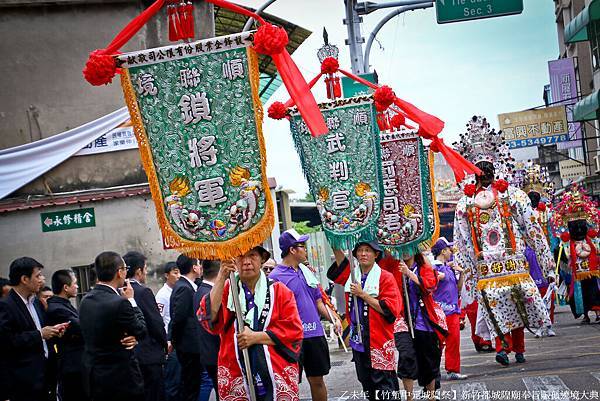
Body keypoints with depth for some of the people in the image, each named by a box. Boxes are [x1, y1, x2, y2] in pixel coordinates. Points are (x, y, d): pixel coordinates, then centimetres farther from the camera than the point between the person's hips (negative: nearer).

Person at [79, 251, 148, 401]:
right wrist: (131, 301, 1)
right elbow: (142, 331, -7)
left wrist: (129, 337, -2)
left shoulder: (85, 300, 2)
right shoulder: (120, 303, -22)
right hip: (122, 380, -7)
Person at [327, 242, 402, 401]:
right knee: (367, 385, 16)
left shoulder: (386, 277, -9)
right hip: (358, 341, 7)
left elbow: (390, 310, -17)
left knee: (385, 386, -4)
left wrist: (363, 295, -16)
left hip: (380, 342, -7)